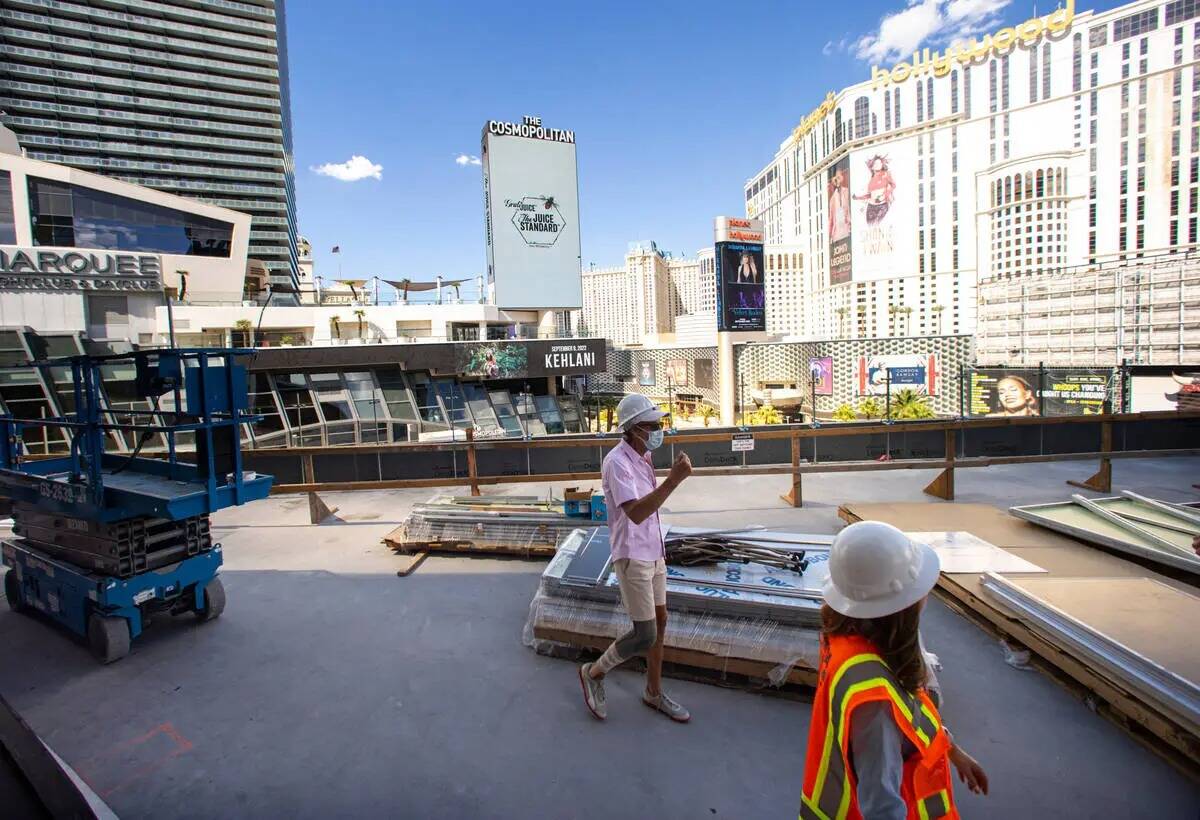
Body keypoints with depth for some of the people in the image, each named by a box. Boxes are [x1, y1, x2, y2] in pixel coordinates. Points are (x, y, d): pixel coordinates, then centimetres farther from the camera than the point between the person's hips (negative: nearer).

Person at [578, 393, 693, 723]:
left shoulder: (642, 458, 7)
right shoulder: (617, 461, -21)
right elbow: (635, 513, -33)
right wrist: (674, 480, -40)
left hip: (653, 555, 9)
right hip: (632, 558, -9)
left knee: (660, 623, 15)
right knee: (645, 636, -4)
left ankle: (654, 692, 33)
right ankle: (594, 673, 19)